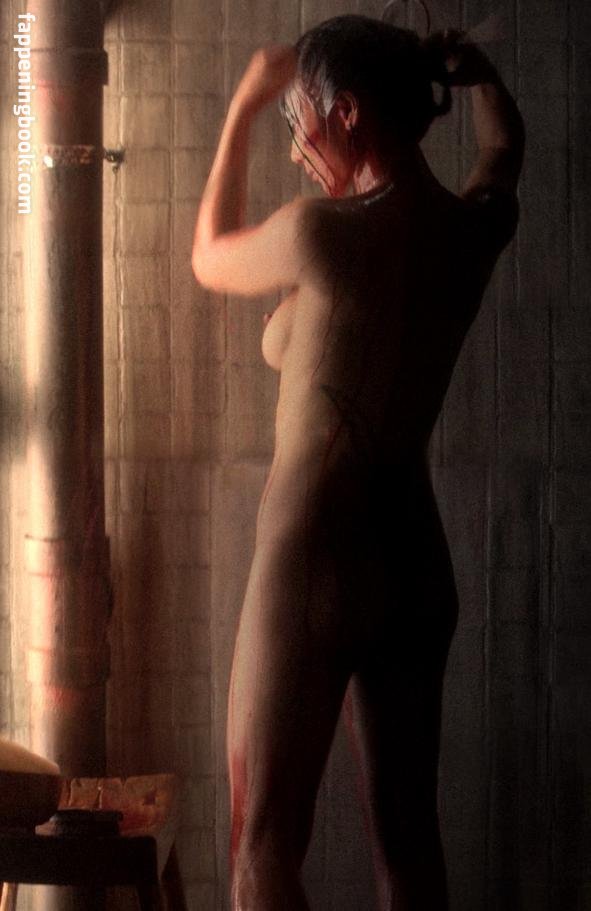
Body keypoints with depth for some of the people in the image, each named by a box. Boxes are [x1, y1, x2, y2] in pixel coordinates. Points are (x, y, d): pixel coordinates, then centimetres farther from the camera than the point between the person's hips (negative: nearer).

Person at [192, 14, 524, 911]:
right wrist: (461, 58, 39)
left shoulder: (323, 231, -16)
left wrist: (245, 105, 14)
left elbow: (210, 258, 7)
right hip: (418, 562, 7)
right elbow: (503, 143, 28)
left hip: (313, 561, -7)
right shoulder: (475, 228, 3)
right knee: (408, 834, 13)